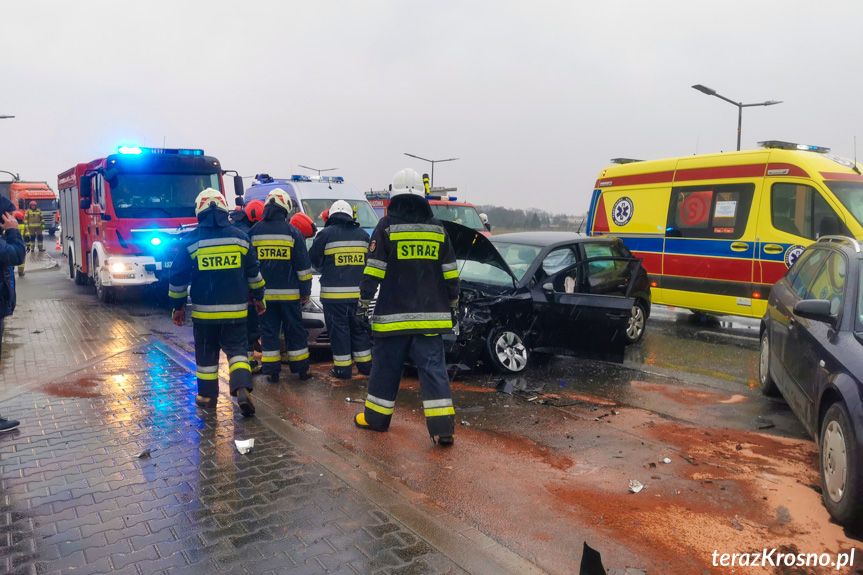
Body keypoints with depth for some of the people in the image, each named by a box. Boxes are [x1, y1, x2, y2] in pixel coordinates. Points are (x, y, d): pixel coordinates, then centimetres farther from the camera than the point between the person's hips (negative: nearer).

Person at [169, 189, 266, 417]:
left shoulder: (190, 240, -4)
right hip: (236, 310, 1)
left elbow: (178, 277, -1)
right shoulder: (240, 237, 1)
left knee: (206, 353, 14)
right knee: (236, 349, 8)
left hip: (204, 311, -1)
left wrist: (178, 306, 10)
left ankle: (207, 395, 24)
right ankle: (242, 388, -12)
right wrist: (259, 297, 19)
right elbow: (254, 272, 8)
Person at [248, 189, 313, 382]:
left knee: (268, 332, 7)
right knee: (295, 331, 8)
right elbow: (303, 265, -3)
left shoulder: (254, 232, 4)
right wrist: (305, 291, 5)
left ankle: (272, 371, 9)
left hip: (263, 293, 2)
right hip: (289, 293, -2)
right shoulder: (292, 232, -4)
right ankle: (301, 369, 15)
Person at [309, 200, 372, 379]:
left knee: (338, 329, 3)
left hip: (334, 293, -4)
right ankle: (365, 365, 22)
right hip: (359, 292, 4)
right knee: (359, 328, 15)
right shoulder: (362, 234, 9)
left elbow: (314, 259, 2)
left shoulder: (326, 233, -5)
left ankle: (343, 368, 7)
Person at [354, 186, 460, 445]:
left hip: (394, 314, -2)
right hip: (430, 314, 2)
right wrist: (452, 304, 20)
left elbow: (373, 269, -6)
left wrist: (364, 301, 2)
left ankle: (376, 417, 24)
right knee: (433, 366, 2)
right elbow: (450, 273, 10)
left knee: (386, 366, 10)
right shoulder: (437, 228, 6)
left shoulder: (386, 226, -4)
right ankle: (443, 427, -2)